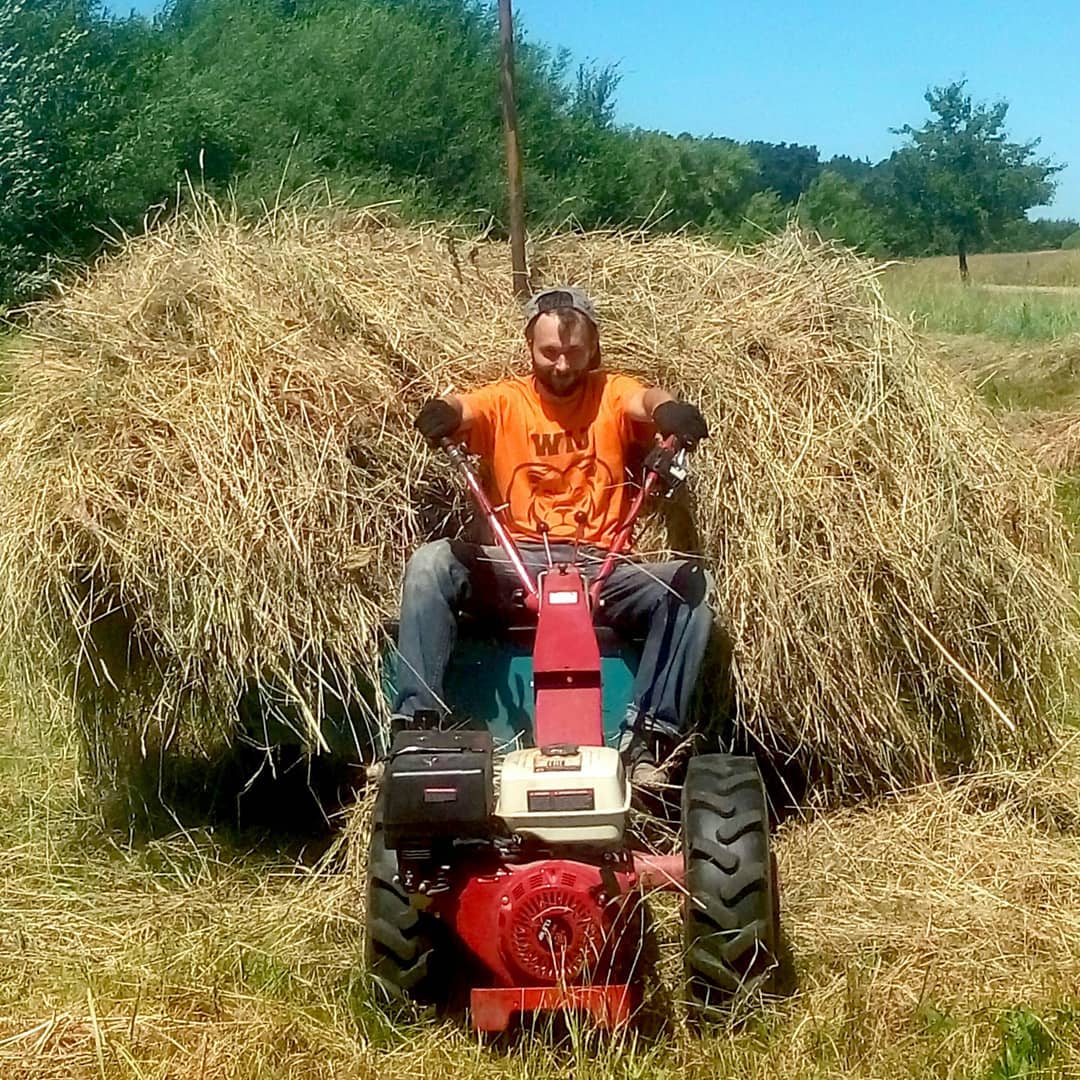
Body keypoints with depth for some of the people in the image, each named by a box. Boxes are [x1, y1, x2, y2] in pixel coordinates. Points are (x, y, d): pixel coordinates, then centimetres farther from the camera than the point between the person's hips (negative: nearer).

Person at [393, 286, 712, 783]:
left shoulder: (611, 394, 10)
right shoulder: (504, 401, 10)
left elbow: (646, 400, -13)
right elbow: (464, 408, -11)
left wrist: (671, 410, -39)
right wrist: (442, 412, -37)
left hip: (600, 570, 0)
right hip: (515, 567, 0)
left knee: (688, 581, -26)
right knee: (431, 563, -25)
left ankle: (647, 735, -23)